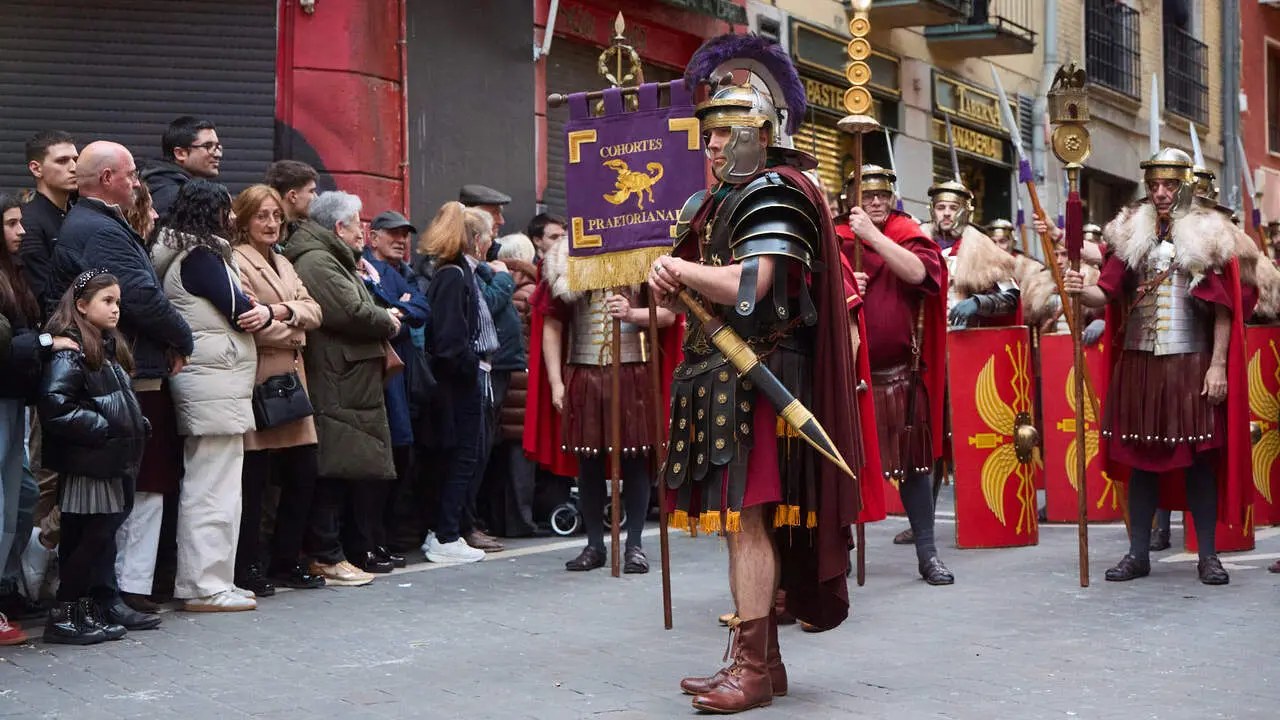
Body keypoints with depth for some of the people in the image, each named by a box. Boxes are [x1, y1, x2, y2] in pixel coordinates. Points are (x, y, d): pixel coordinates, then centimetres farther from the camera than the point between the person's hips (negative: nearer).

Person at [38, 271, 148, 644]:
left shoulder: (110, 348, 16)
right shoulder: (70, 352, -14)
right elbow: (54, 406, -24)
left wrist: (138, 427, 10)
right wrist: (103, 428, -20)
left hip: (113, 463, 9)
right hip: (86, 464, -9)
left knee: (104, 535, 13)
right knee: (85, 539, -4)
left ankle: (101, 608, 22)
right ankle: (64, 616, 4)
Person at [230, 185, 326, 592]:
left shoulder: (282, 264, 22)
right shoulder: (236, 261, -6)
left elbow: (314, 311, 10)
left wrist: (286, 311, -9)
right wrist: (294, 331, -5)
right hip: (259, 382, -8)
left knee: (303, 474, 9)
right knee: (254, 478, -5)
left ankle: (287, 561, 19)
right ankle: (248, 567, 3)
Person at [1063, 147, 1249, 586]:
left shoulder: (1207, 234, 2)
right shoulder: (1131, 232, 8)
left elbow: (1224, 309, 0)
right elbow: (1108, 294, 2)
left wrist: (1218, 365, -7)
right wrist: (1081, 291, -20)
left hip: (1191, 361, -2)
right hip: (1139, 360, 2)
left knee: (1199, 456, 0)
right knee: (1142, 456, 6)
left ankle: (1208, 556, 8)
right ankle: (1138, 553, 13)